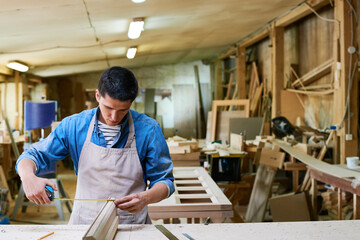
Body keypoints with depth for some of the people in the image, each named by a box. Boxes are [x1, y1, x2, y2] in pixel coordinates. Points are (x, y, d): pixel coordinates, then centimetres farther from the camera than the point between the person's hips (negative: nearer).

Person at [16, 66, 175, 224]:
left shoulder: (148, 130, -6)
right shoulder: (74, 125, 0)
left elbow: (164, 180, 1)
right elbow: (36, 155, 7)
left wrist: (146, 198, -21)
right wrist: (28, 177, -16)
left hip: (131, 223, 0)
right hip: (84, 222, 0)